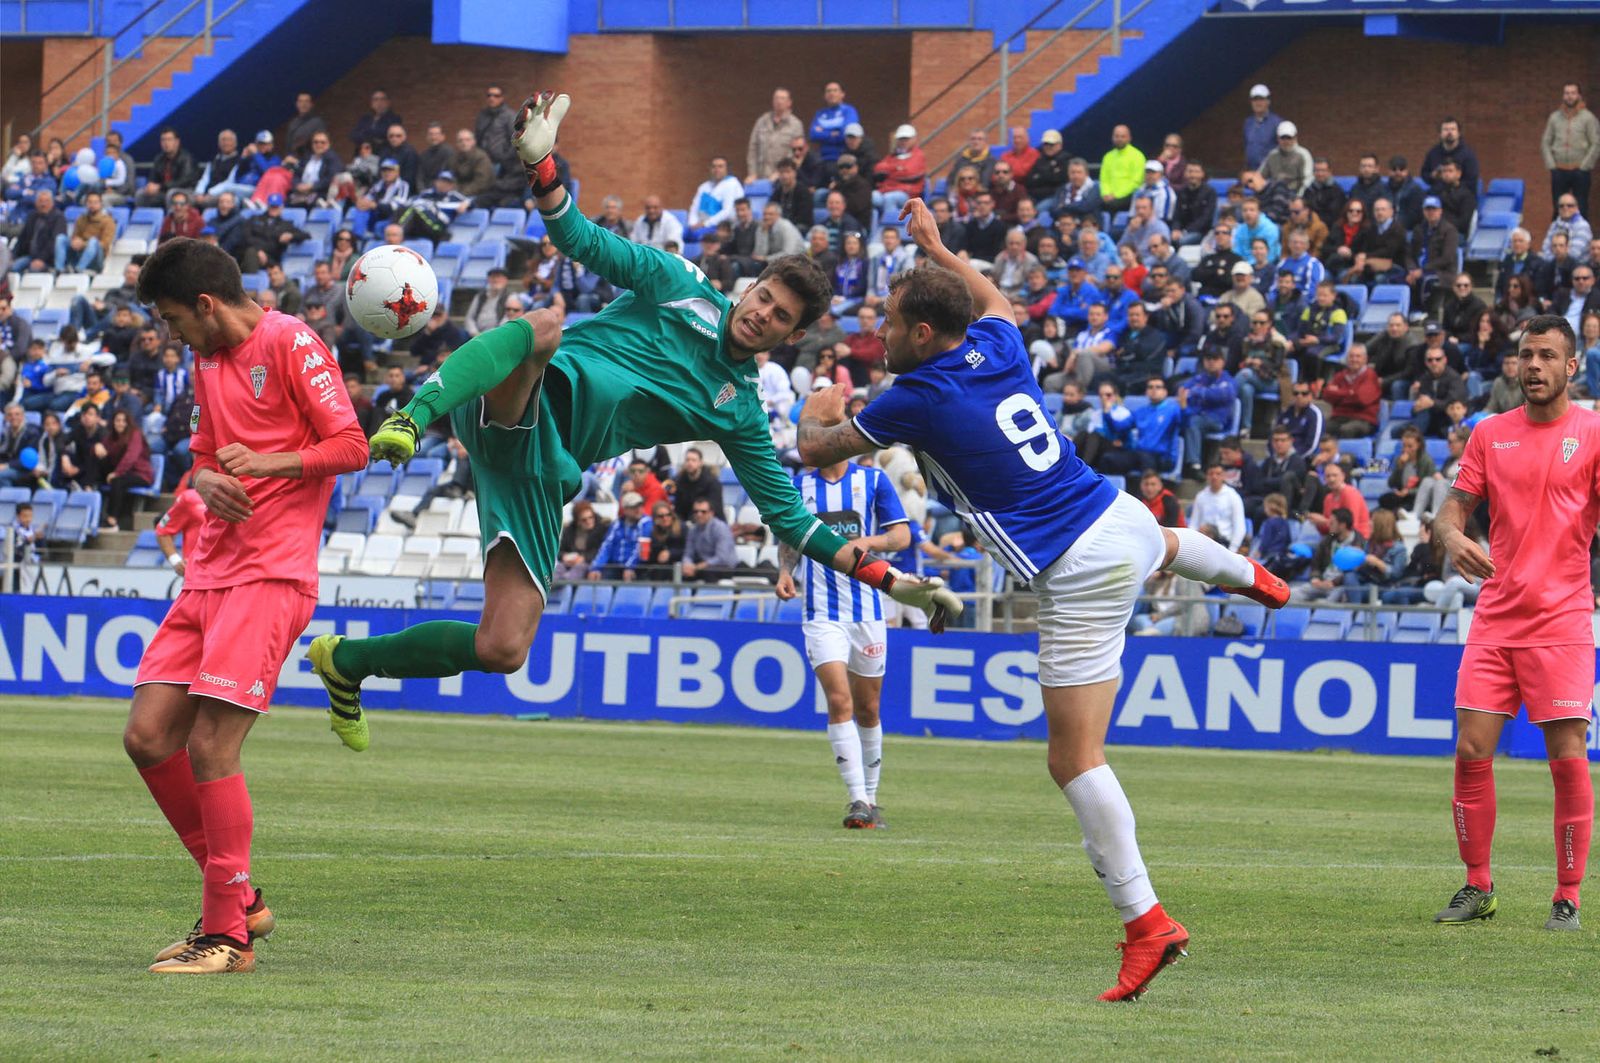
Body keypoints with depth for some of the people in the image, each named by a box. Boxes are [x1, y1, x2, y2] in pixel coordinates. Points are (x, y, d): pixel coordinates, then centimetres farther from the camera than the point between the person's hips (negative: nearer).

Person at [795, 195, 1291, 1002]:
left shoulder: (918, 398, -15)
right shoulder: (999, 349, 4)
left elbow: (817, 450, 3)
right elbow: (994, 297, 33)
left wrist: (818, 415, 25)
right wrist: (935, 247, 45)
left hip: (1079, 574, -8)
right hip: (1126, 516, 8)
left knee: (1074, 758, -6)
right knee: (1165, 544, 47)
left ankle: (1144, 921, -13)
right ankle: (1250, 575, 77)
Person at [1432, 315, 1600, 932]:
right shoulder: (1490, 435, 10)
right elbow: (1455, 508, 11)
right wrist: (1452, 537, -12)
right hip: (1495, 617, 3)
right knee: (1471, 750, -1)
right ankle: (1477, 888, 12)